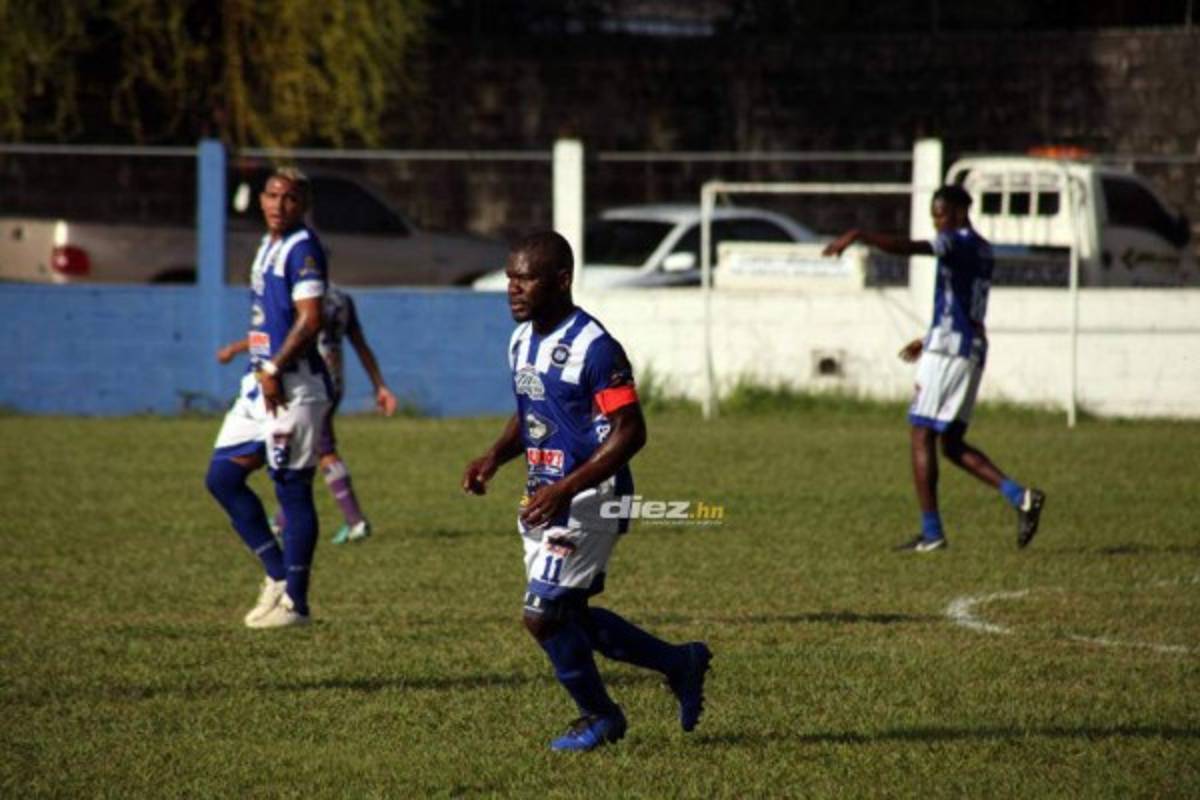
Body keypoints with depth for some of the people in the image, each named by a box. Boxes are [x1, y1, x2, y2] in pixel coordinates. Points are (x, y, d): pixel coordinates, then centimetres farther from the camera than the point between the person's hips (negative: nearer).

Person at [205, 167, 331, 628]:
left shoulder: (302, 250, -12)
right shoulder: (268, 246, 16)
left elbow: (309, 321, -20)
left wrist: (274, 369, -21)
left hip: (294, 387, -10)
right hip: (260, 384, 10)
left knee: (293, 492, -4)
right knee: (222, 477, 6)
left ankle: (294, 602, 2)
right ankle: (278, 574, 15)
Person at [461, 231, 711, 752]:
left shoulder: (593, 348, -19)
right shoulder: (522, 342, 9)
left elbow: (629, 432, -21)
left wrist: (566, 491, -26)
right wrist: (495, 457, 2)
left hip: (589, 498, -9)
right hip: (544, 498, 9)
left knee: (543, 613, -10)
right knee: (569, 617, 13)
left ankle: (598, 717, 13)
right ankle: (681, 663, 30)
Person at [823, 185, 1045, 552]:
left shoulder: (959, 243, -10)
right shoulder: (982, 250, 18)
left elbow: (906, 247, -27)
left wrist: (857, 236, -30)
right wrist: (929, 340, 31)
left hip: (947, 349, -9)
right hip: (974, 349, 9)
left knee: (921, 437, -3)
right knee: (953, 445, 12)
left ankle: (931, 533, -6)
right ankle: (1020, 497, -1)